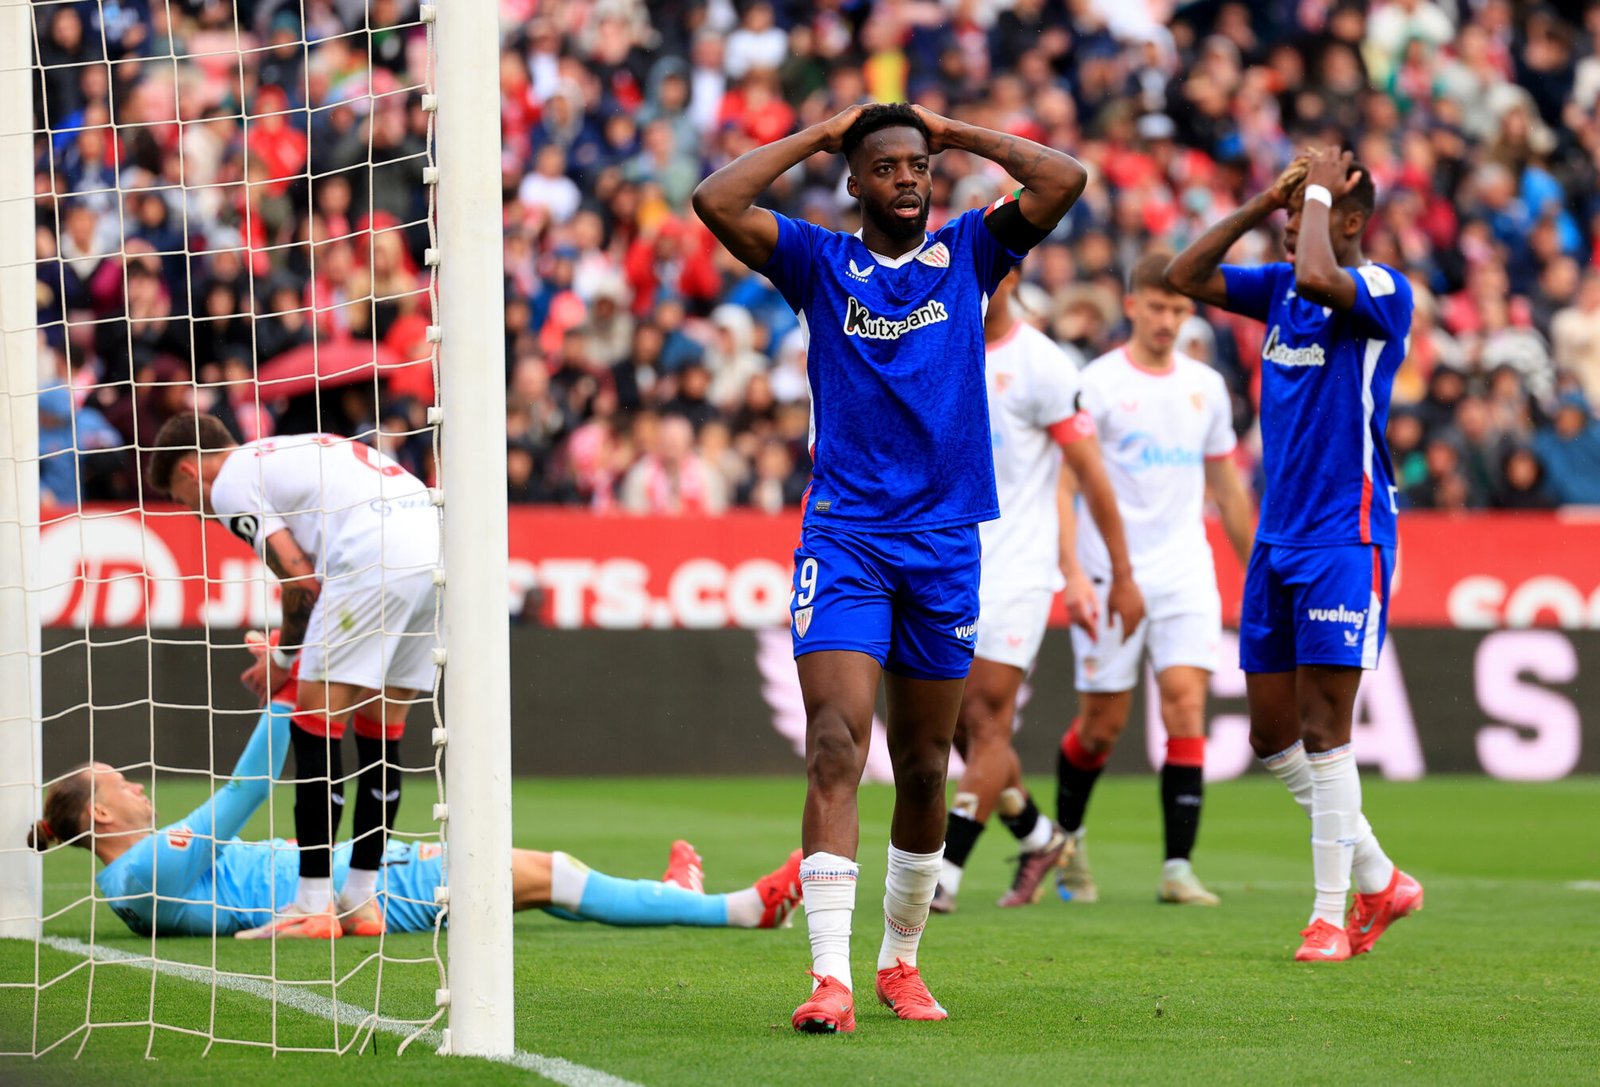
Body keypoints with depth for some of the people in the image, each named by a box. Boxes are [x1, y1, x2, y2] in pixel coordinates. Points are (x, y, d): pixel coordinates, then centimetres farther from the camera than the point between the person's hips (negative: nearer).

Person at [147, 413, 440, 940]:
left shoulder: (229, 484, 8)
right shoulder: (285, 455, 33)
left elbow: (301, 580, 0)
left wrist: (283, 659, 15)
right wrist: (289, 647, 27)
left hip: (374, 558, -9)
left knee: (315, 729, -1)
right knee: (380, 733, 15)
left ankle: (313, 906, -1)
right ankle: (361, 901, 20)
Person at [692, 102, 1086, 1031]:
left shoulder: (969, 251, 8)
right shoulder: (819, 260, 4)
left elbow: (1066, 180, -4)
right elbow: (716, 203, -9)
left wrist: (956, 133, 4)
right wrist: (817, 137, 0)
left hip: (946, 540, 2)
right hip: (843, 536, -2)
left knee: (925, 768, 11)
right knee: (836, 749, -16)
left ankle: (901, 959, 28)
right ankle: (830, 976, -22)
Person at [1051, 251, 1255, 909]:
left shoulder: (1206, 386, 11)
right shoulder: (1098, 384, -5)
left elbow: (1226, 486, 20)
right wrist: (1074, 571, -22)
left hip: (1185, 576, 3)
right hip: (1111, 576, -3)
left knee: (1186, 707, -11)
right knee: (1103, 724, 3)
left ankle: (1178, 868, -13)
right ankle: (1065, 836, 30)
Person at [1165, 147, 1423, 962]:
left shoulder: (1382, 290, -11)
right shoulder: (1278, 288, 12)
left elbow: (1317, 278, -30)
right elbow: (1183, 278, 9)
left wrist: (1319, 192, -14)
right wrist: (1260, 204, 3)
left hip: (1345, 536, -8)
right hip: (1277, 539, 8)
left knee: (1322, 732, -9)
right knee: (1273, 736, 8)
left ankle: (1331, 915, -1)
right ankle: (1380, 882, 21)